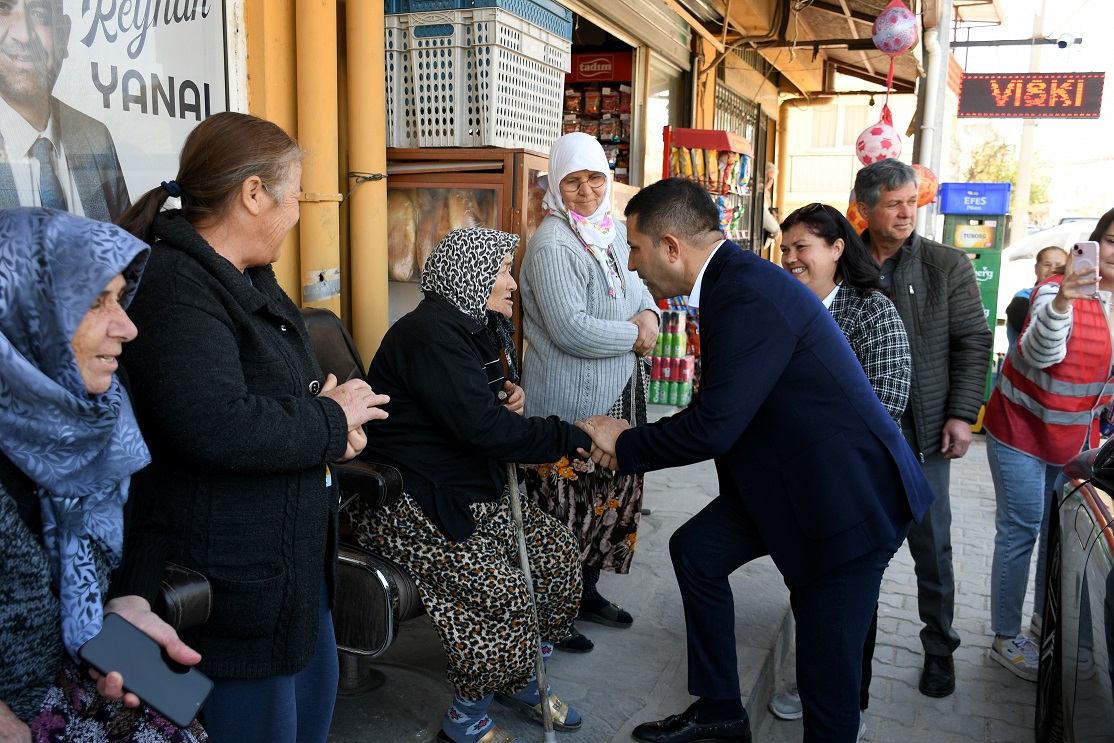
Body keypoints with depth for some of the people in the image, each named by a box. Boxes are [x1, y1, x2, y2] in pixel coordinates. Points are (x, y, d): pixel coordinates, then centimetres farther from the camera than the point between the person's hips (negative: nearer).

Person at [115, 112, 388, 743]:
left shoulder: (251, 280, 10)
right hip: (232, 586, -10)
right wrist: (332, 421, -17)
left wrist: (332, 406, -5)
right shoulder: (175, 288, -22)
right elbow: (218, 427, -34)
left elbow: (289, 387, 20)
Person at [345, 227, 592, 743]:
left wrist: (507, 394, 3)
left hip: (473, 491, 10)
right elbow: (483, 428, -29)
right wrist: (577, 437, -23)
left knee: (559, 552, 3)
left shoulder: (480, 326, 11)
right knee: (503, 595, -21)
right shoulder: (430, 332, -21)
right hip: (409, 504, -10)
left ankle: (520, 681, 22)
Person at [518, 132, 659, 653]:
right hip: (569, 404, -9)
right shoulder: (552, 245, -17)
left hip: (619, 395, 9)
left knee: (616, 494, 18)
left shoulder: (615, 231, 10)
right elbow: (571, 329, -25)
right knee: (567, 507, 1)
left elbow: (638, 285, 19)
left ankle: (587, 592, 36)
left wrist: (649, 314, -4)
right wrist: (635, 336, -14)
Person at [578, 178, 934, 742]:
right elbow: (720, 409, 10)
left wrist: (625, 445, -9)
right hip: (789, 478, 10)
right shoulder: (733, 279, 5)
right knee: (695, 549, 15)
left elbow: (714, 427, -26)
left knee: (826, 670, 1)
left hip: (848, 496, -10)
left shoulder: (749, 296, -26)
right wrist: (631, 442, 3)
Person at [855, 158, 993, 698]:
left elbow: (973, 343, 0)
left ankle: (939, 648, 26)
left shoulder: (948, 266, -1)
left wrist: (961, 414, -7)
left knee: (931, 543, 8)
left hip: (921, 429, -1)